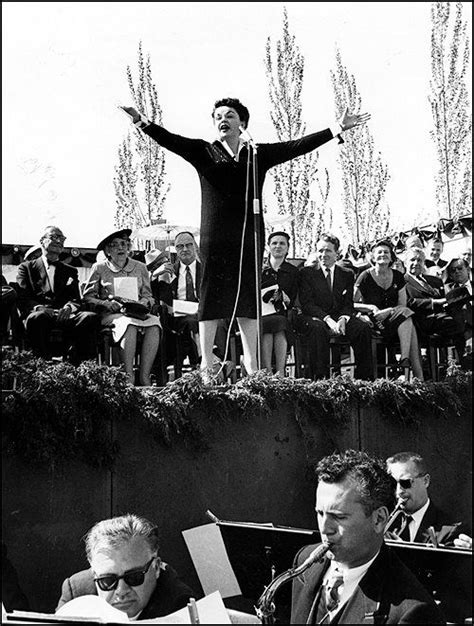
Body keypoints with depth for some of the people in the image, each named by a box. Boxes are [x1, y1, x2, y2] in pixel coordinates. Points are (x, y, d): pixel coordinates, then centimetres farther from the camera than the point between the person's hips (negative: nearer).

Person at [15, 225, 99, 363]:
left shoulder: (70, 271, 30)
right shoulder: (26, 267, 21)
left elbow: (76, 299, 16)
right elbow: (22, 298, 7)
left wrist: (68, 307, -11)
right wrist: (39, 308, -16)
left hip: (64, 316, 2)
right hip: (40, 313, -2)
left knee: (91, 317, -31)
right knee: (37, 317, -41)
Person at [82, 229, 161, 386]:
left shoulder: (140, 268, 18)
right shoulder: (99, 268, 11)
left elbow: (148, 297, 17)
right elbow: (87, 297, 7)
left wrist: (143, 303, -6)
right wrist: (106, 304, -10)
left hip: (137, 313, 3)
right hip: (110, 315, -3)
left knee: (154, 323, -33)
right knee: (130, 324, -39)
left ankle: (144, 377, -36)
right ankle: (128, 377, -40)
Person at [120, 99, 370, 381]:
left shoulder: (259, 154, 13)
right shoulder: (204, 152, 8)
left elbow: (299, 146, 12)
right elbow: (171, 140, -3)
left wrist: (339, 128, 9)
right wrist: (142, 122, -19)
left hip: (249, 234, 2)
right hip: (216, 236, -2)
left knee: (248, 297, 6)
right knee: (212, 295, -1)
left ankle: (252, 364, 11)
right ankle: (206, 363, 2)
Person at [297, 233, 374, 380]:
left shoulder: (347, 274, 14)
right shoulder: (306, 273, 4)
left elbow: (348, 304, 8)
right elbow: (306, 304, -6)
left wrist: (343, 319, -16)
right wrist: (327, 319, -21)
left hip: (339, 317, 3)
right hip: (315, 318, -3)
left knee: (364, 329, -24)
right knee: (318, 329, -38)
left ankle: (365, 378, -20)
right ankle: (319, 378, -39)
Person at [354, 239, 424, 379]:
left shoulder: (398, 277, 9)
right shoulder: (365, 277, -3)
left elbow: (402, 305, 5)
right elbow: (352, 304, -4)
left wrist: (389, 311, -16)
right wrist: (371, 307, -19)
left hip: (393, 317, 4)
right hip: (373, 320, -4)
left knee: (405, 313, -30)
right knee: (406, 314, -28)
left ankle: (405, 359, -38)